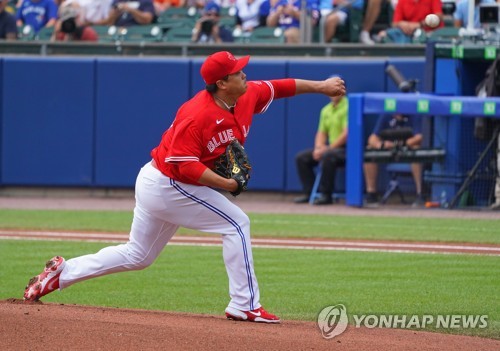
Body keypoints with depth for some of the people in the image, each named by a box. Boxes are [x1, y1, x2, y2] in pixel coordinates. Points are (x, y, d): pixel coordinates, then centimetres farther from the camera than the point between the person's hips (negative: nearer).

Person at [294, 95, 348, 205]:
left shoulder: (347, 107, -10)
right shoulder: (326, 110, 15)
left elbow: (346, 134, -18)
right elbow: (321, 133, 18)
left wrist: (329, 148, -19)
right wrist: (318, 148, -2)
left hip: (345, 148, -8)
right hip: (330, 148, 8)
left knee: (327, 156, -37)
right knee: (301, 157, -3)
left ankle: (326, 195, -27)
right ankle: (309, 193, -2)